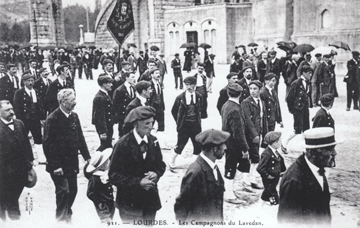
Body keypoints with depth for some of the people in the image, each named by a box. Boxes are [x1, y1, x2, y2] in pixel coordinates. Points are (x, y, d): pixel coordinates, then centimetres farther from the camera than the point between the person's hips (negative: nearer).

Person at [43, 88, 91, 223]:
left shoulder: (74, 116, 6)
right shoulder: (52, 119, -15)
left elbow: (80, 138, 13)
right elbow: (48, 144, -16)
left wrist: (87, 156, 8)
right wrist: (55, 166, -19)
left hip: (72, 163, 6)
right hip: (58, 165, -6)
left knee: (73, 190, 12)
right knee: (63, 190, -10)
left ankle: (67, 215, 31)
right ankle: (61, 219, 7)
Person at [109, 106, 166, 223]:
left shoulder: (153, 141, 3)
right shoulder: (123, 144, -13)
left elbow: (160, 165, 15)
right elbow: (113, 176, -13)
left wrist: (156, 173, -8)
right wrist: (138, 182, -21)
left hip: (151, 200, 5)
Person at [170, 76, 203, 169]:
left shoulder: (199, 97, -2)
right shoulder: (180, 97, -8)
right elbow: (174, 111, 4)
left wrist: (198, 119, 4)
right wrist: (179, 122, 4)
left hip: (196, 125, 2)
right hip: (183, 126, -2)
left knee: (198, 146, 7)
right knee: (180, 145, 5)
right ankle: (172, 163, 24)